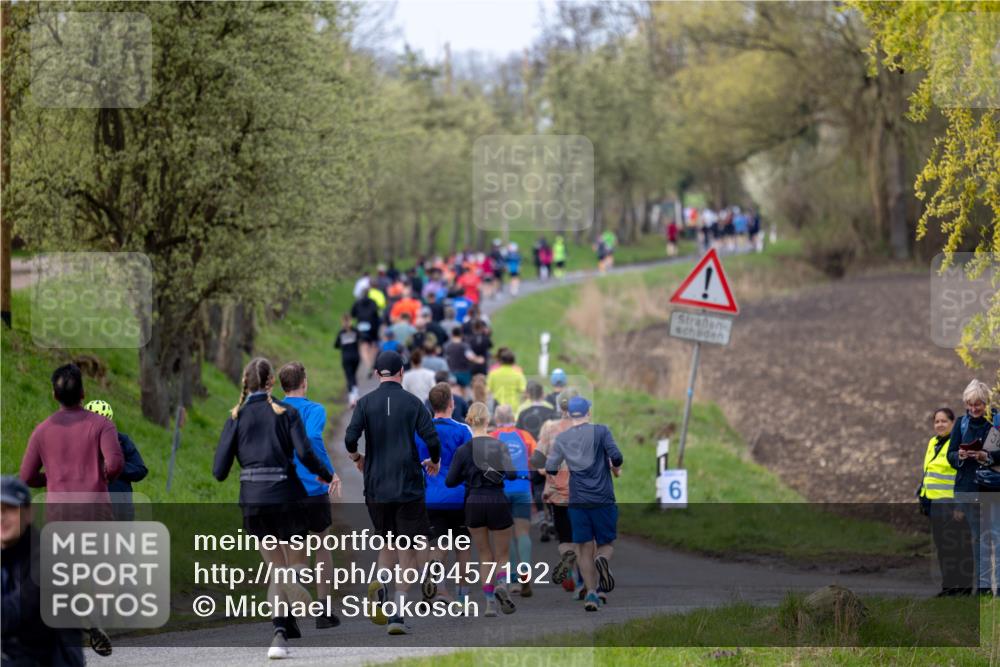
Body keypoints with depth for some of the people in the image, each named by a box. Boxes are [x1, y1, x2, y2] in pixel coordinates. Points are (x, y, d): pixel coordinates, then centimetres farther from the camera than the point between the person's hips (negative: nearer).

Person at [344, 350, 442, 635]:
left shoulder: (365, 403, 0)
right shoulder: (413, 402, -2)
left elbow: (350, 438, -10)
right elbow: (431, 439, -9)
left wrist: (357, 458, 11)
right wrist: (434, 462, 12)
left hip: (376, 486, 2)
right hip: (409, 487, -2)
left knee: (387, 543, 19)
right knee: (407, 551, 5)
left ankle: (380, 583, -10)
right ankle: (398, 614, -5)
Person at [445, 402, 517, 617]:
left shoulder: (463, 450, -4)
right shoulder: (499, 446, -3)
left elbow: (450, 481, -4)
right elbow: (511, 473, -12)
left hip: (474, 504, 0)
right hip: (498, 503, 0)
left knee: (485, 556, 14)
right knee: (503, 556, 11)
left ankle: (490, 603, 4)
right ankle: (501, 584, -20)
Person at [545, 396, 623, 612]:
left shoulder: (562, 438, 7)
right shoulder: (600, 431, -2)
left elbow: (550, 469, 7)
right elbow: (616, 457, -11)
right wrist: (616, 468, 11)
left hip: (577, 501, 2)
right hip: (603, 499, -2)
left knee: (584, 548, 5)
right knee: (607, 543, 8)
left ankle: (591, 593, -8)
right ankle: (603, 560, -27)